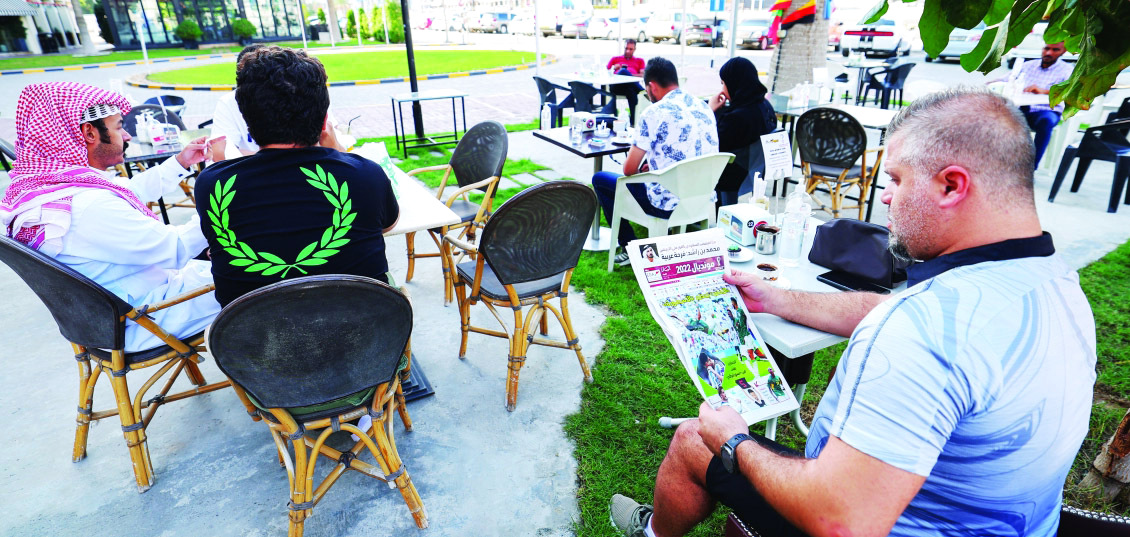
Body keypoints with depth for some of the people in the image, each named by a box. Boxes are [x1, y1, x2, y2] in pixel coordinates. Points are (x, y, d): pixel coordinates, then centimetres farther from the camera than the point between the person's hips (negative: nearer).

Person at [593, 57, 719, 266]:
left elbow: (629, 169, -10)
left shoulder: (655, 113, -15)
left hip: (669, 205, -8)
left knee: (600, 179, 10)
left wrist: (639, 171, 13)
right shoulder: (703, 107, 8)